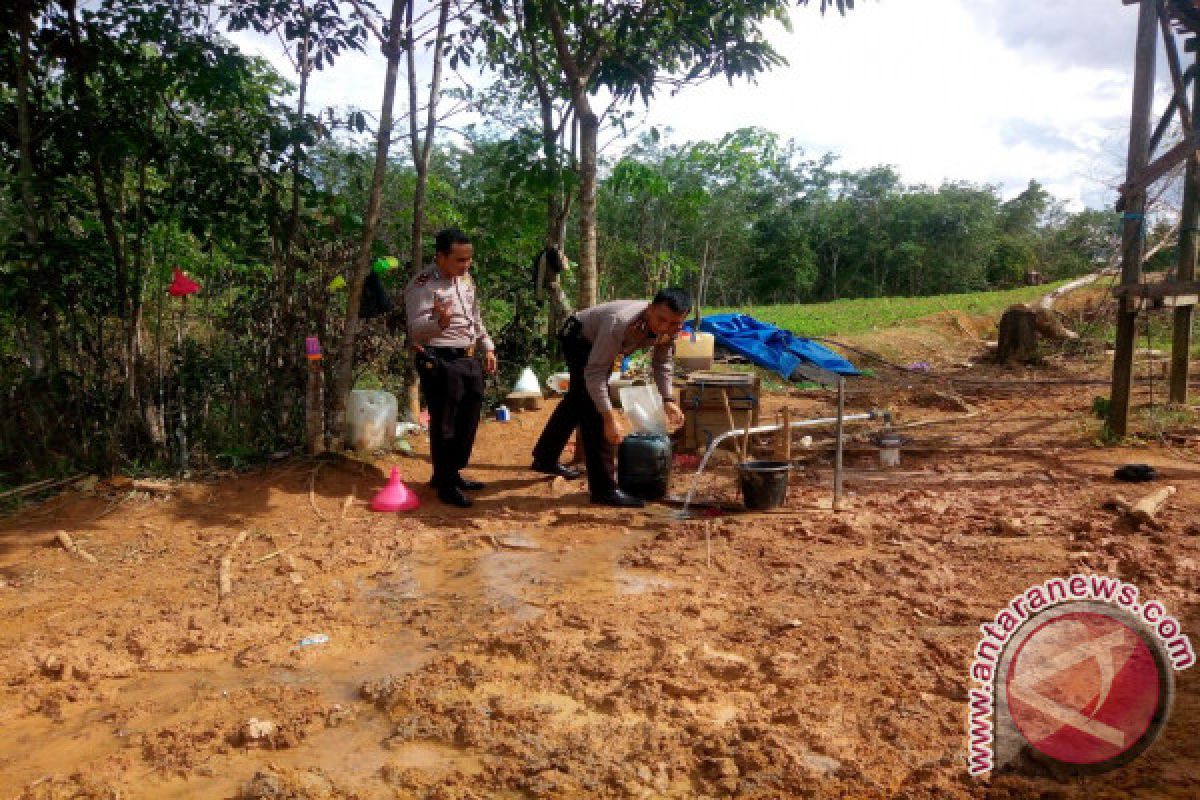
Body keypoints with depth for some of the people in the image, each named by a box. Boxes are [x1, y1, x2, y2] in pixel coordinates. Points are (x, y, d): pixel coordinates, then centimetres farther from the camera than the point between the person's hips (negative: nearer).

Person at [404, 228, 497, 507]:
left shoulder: (466, 279, 12)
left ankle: (452, 473, 33)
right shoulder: (423, 284, -14)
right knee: (444, 424, -2)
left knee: (468, 420, 16)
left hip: (468, 359, 9)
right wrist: (438, 322, -41)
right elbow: (416, 329, -22)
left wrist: (487, 347, 19)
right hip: (439, 361, -8)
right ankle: (446, 485, 10)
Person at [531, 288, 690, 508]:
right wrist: (609, 416, -47)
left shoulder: (670, 329, -24)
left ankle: (545, 458, 44)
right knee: (594, 408, -20)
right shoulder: (620, 324, -44)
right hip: (578, 337, -8)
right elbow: (594, 373, -43)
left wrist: (668, 400, -17)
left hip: (597, 342, 9)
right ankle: (603, 488, -15)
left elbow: (662, 363, -7)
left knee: (579, 399, 23)